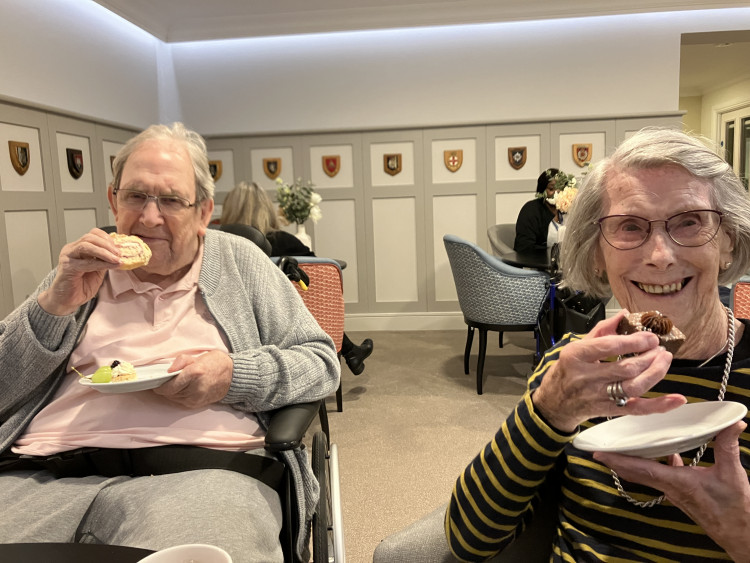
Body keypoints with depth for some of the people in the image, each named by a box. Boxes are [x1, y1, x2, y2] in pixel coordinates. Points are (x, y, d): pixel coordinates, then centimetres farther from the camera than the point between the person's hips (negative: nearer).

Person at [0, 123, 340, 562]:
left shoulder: (238, 260, 12)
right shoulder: (82, 270, 19)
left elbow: (323, 363, 8)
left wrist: (234, 376, -9)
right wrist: (55, 304, -2)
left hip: (202, 471, -2)